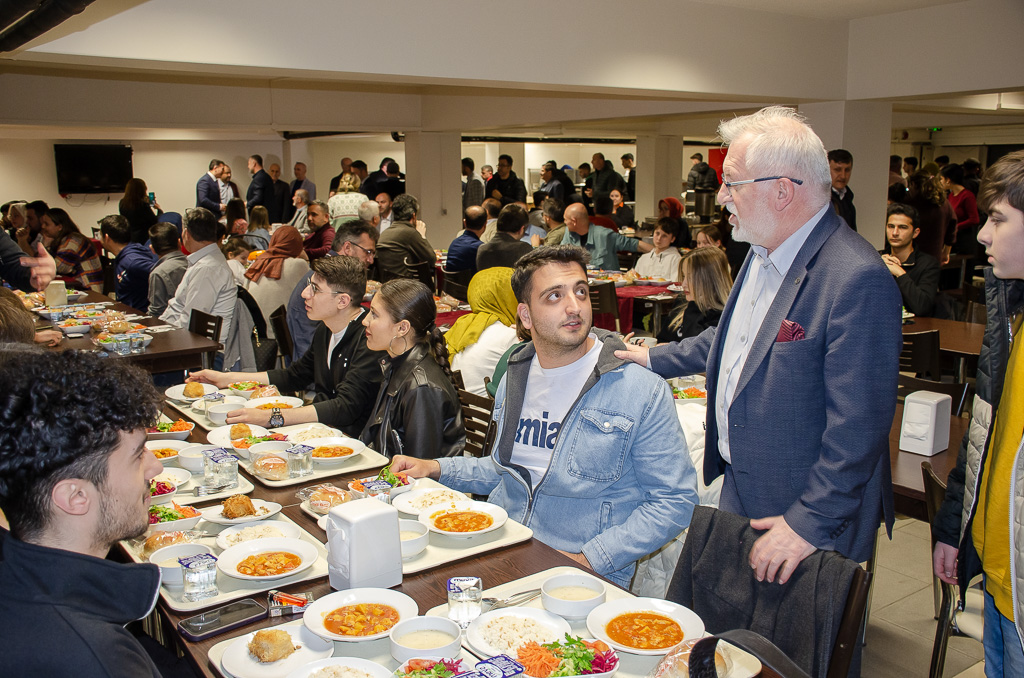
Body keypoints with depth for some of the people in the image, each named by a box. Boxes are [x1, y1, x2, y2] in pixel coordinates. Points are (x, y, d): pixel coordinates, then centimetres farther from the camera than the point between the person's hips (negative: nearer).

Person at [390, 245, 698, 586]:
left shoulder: (642, 391, -9)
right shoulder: (515, 377, 11)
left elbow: (674, 501, -8)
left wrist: (587, 559, -15)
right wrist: (436, 468, 12)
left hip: (584, 579, -5)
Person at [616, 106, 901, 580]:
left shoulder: (859, 280, -26)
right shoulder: (762, 251, 4)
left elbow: (858, 426, -25)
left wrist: (809, 524, -22)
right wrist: (654, 359, 24)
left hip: (809, 522, -8)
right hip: (739, 490, 8)